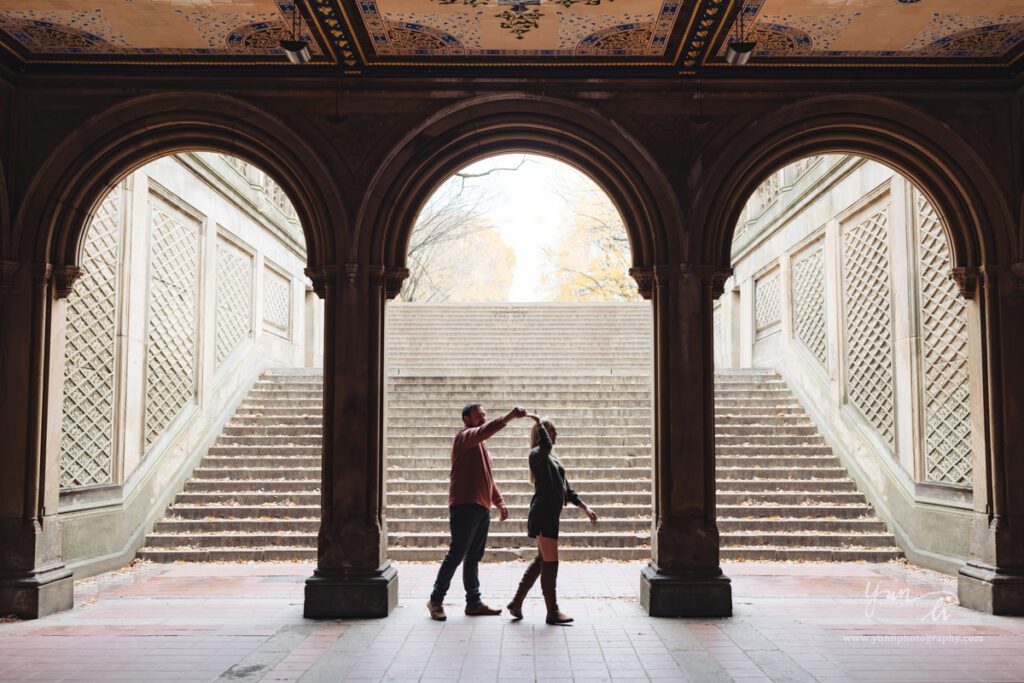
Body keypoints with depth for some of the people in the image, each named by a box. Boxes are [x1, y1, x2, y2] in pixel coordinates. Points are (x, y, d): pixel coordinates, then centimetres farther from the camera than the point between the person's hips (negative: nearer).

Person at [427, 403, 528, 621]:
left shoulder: (480, 444, 22)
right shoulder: (464, 437, -5)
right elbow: (485, 430, -27)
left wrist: (499, 502, 21)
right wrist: (510, 416, -35)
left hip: (482, 507, 9)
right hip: (465, 506, -9)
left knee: (474, 557, 11)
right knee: (456, 554, -6)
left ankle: (474, 602, 16)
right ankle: (436, 600, 4)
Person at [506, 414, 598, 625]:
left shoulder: (552, 458, 20)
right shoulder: (537, 455, -8)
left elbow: (566, 488, 21)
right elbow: (545, 444, -34)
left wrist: (584, 508, 16)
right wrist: (538, 422, -21)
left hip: (551, 514, 10)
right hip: (543, 514, -10)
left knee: (541, 561, 14)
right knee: (550, 562, -5)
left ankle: (516, 603, 21)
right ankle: (552, 612, 2)